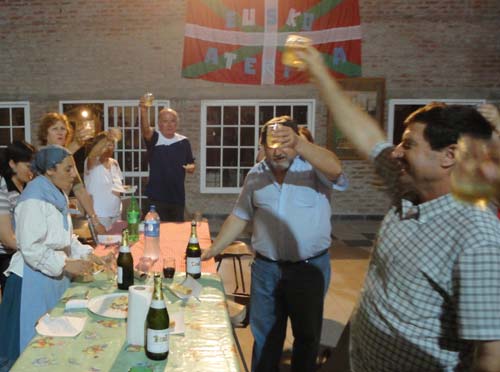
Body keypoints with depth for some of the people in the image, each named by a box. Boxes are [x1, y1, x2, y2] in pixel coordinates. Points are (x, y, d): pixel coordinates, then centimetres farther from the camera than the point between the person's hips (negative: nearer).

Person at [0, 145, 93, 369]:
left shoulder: (58, 196, 9)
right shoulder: (34, 199, -19)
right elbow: (31, 249, -23)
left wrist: (88, 254, 4)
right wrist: (67, 264, -23)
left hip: (56, 277, 8)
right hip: (34, 282, -8)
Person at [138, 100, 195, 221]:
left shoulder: (184, 142, 4)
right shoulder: (154, 138, -6)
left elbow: (191, 163, 14)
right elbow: (145, 130, -29)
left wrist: (191, 167, -10)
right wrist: (144, 111, -47)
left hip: (178, 197, 4)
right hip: (156, 197, -3)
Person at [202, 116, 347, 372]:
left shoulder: (313, 167, -8)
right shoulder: (256, 175, 5)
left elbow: (335, 169, -31)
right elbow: (239, 217, 10)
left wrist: (298, 142, -44)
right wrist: (211, 251, 8)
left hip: (310, 267, -3)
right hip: (265, 267, 3)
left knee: (307, 335, 16)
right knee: (264, 335, 17)